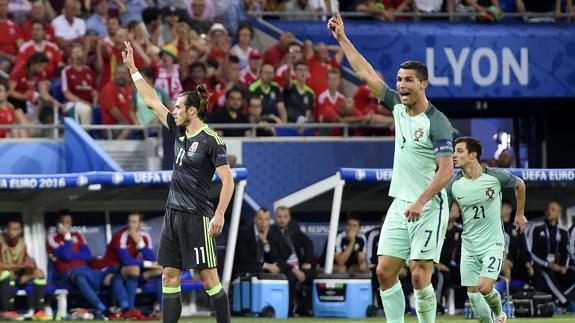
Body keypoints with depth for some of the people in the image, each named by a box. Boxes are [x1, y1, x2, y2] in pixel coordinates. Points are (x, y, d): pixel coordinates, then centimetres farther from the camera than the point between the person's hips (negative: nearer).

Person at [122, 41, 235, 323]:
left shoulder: (211, 141, -12)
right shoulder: (179, 130, 10)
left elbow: (228, 180, -13)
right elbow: (152, 101, 17)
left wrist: (219, 215, -20)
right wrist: (132, 69, 18)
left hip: (197, 217, -8)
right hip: (173, 213, 8)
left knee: (209, 279, -6)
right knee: (169, 277, 6)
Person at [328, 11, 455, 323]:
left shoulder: (437, 122, -13)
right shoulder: (399, 107, 8)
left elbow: (446, 170, -18)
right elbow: (367, 74, 15)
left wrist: (420, 202, -27)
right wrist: (343, 39, 15)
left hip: (428, 207, -7)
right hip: (399, 205, 7)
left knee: (419, 275, -11)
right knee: (385, 271, 1)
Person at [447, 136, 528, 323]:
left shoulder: (495, 177, -11)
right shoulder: (453, 184, -7)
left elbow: (519, 185, 9)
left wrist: (520, 214, 17)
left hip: (493, 244, -3)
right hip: (468, 246, 3)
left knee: (485, 288, -17)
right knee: (472, 293, 0)